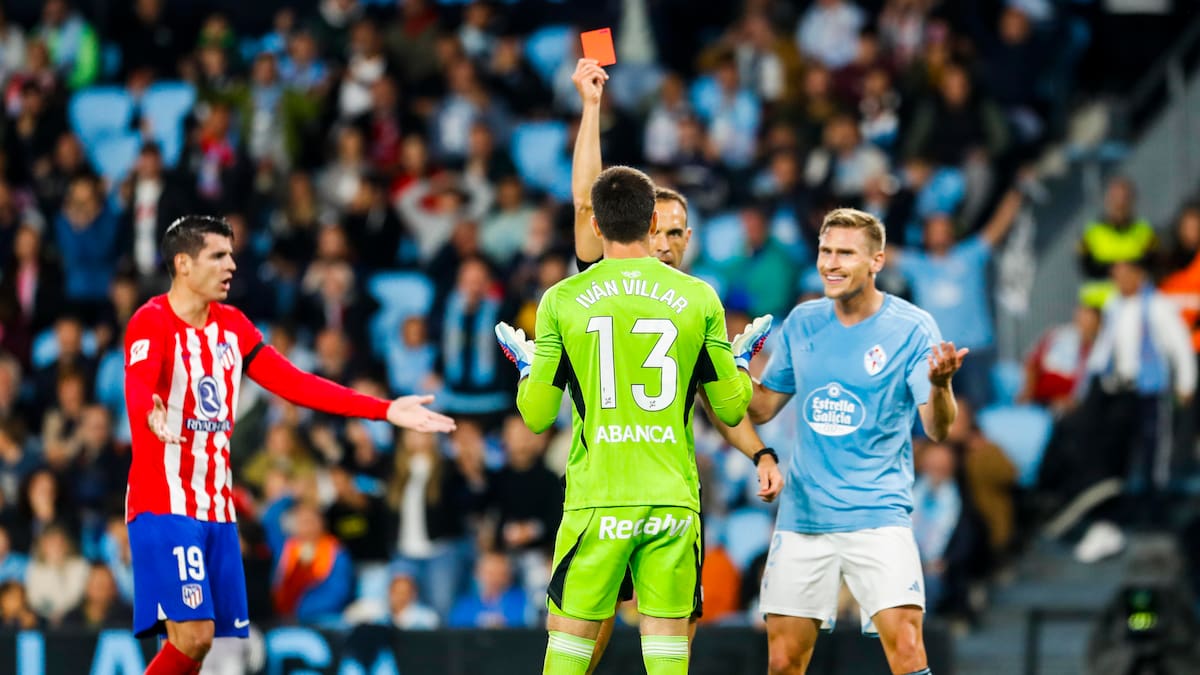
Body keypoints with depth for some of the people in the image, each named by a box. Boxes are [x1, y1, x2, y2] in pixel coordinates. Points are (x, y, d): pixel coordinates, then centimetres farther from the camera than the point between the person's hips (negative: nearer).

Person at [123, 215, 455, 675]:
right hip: (164, 506, -7)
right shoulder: (152, 322, -11)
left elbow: (295, 384, 12)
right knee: (193, 633, -19)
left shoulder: (232, 326, 12)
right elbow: (138, 384, -31)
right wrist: (151, 414, -55)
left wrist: (385, 411, 6)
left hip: (217, 511, 7)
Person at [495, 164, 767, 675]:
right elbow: (730, 407, 7)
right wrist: (742, 360, 27)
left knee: (569, 633, 7)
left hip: (596, 499, -1)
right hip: (673, 497, 1)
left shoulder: (562, 300, 0)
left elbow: (537, 415, 3)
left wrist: (525, 364, 23)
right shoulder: (698, 298, 2)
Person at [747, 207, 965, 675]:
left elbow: (937, 430, -12)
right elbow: (762, 408, 15)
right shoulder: (802, 322, 6)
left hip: (876, 514, -4)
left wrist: (940, 385, -33)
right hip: (802, 512, 4)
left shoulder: (912, 329, -6)